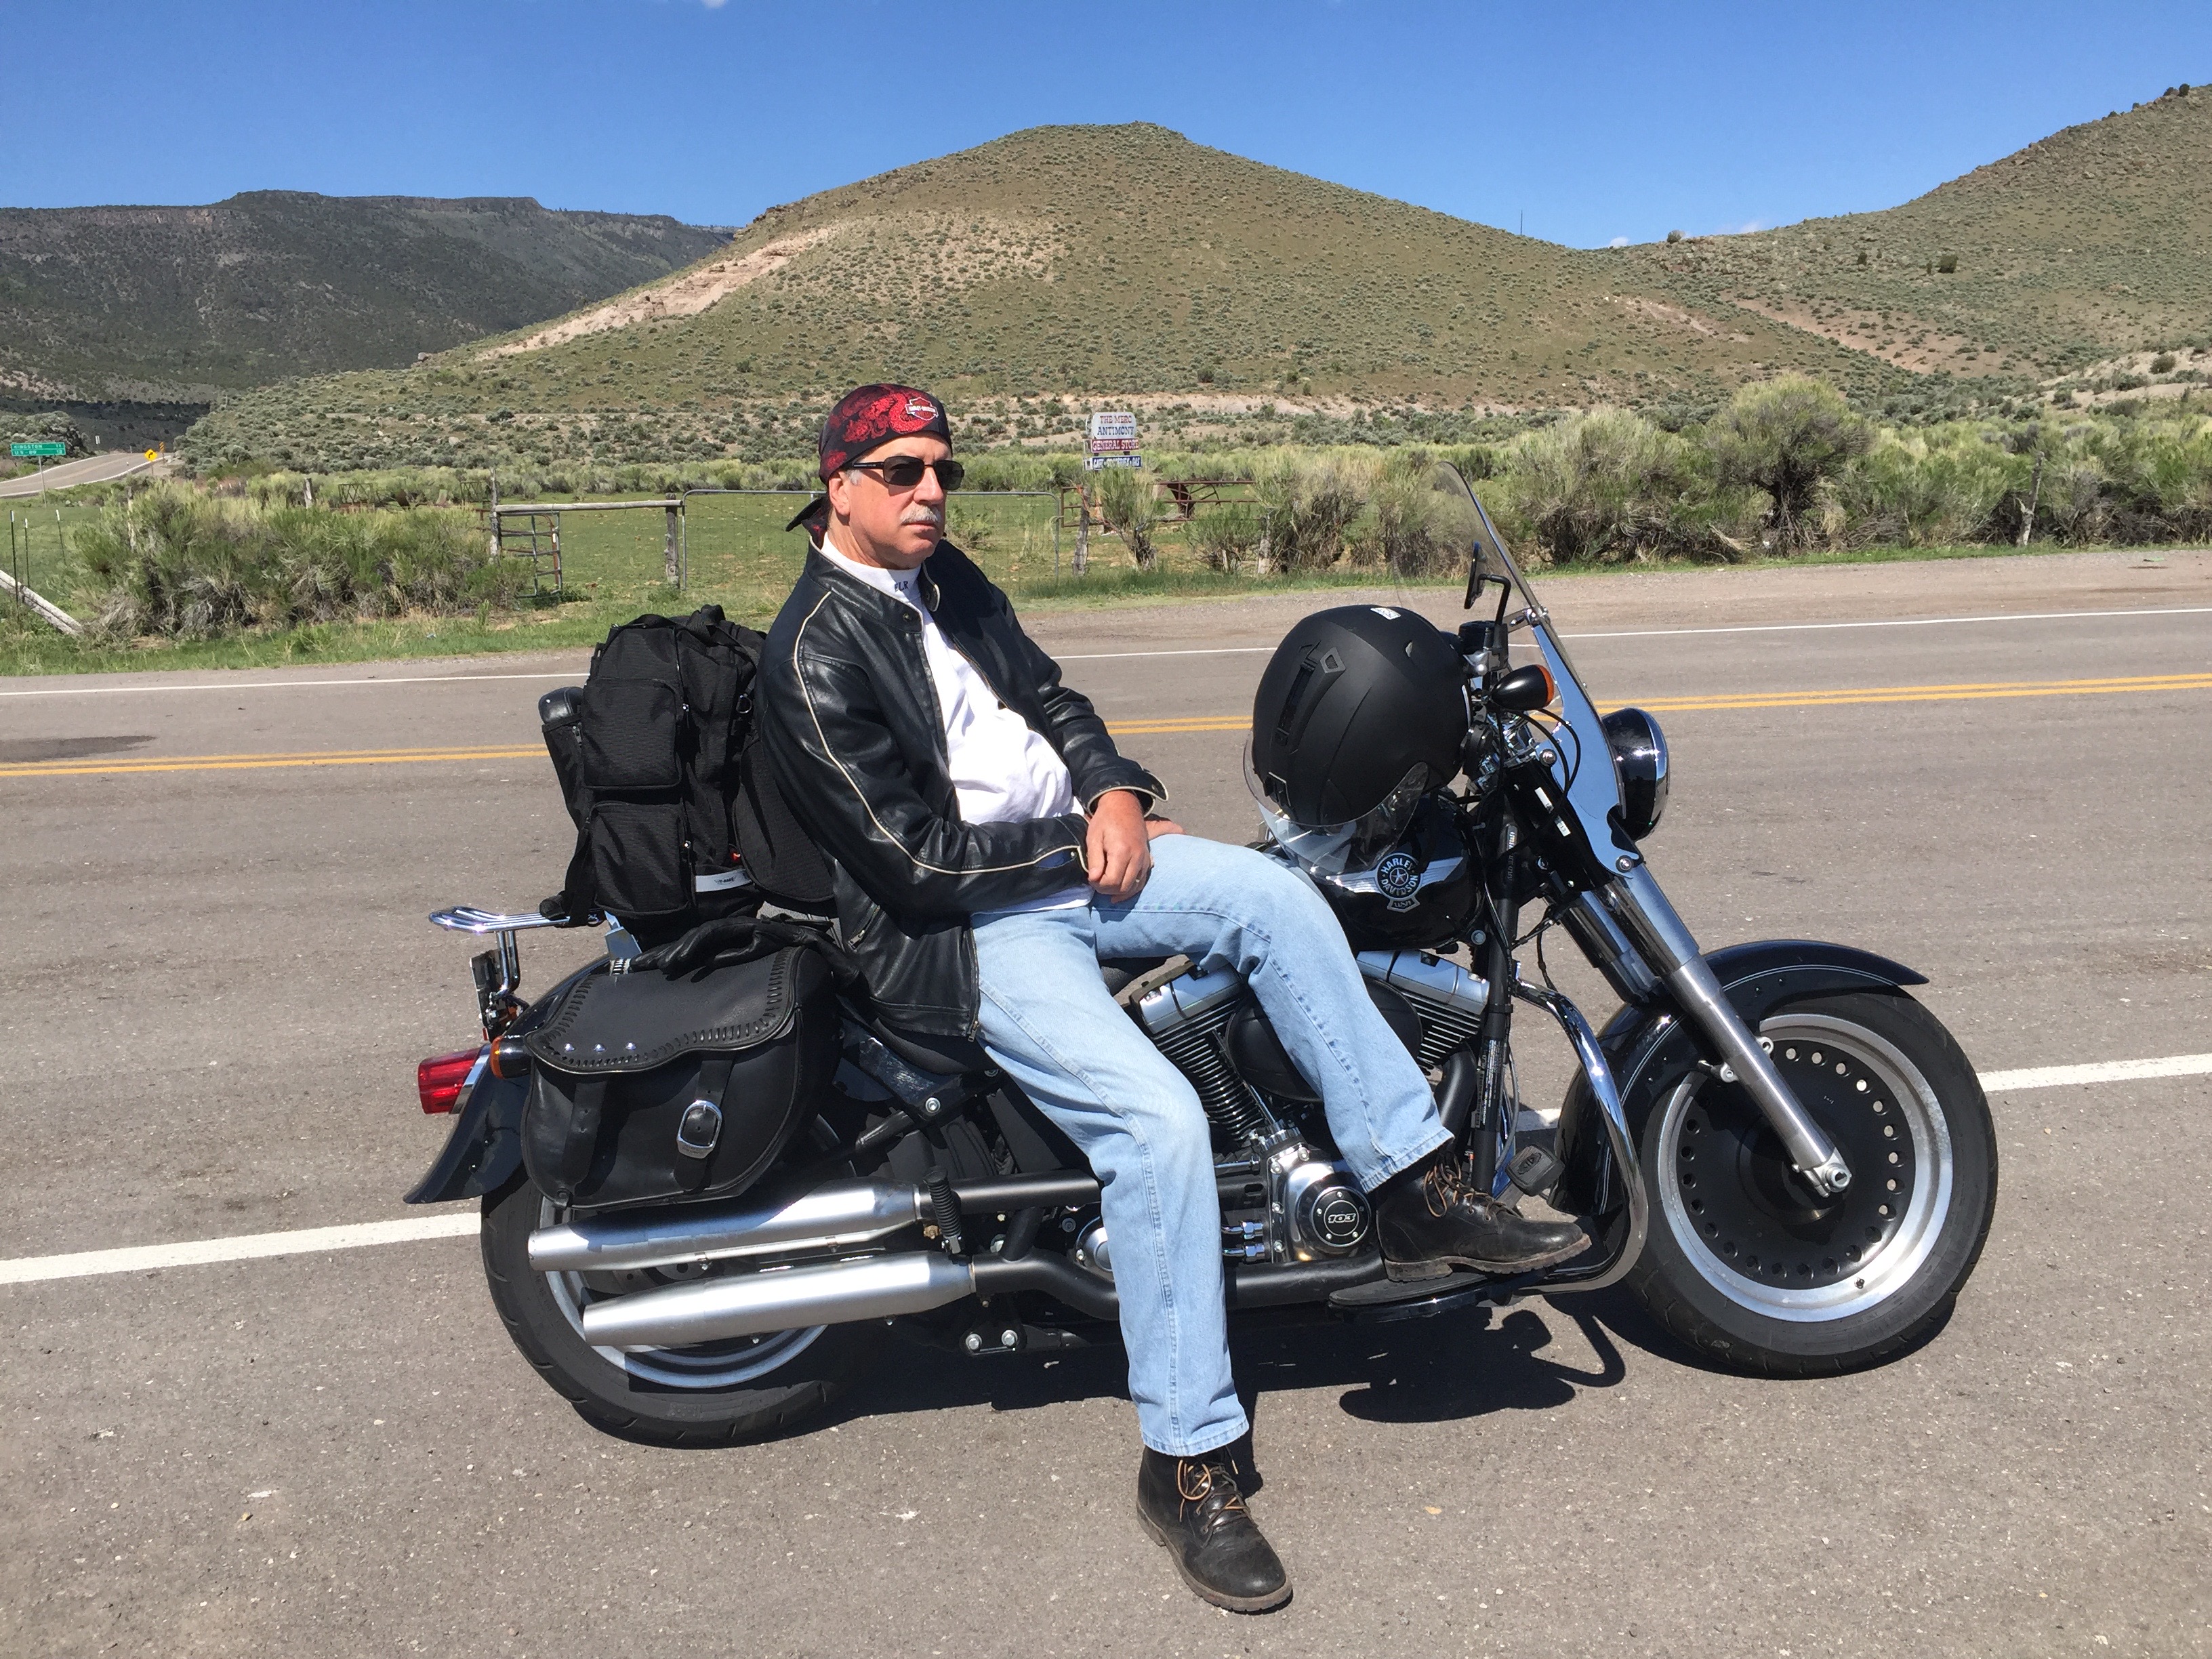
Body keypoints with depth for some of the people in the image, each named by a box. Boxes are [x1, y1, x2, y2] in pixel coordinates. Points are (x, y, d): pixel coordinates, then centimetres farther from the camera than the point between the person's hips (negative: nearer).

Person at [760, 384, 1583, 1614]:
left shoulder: (946, 576, 12)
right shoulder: (813, 659, -14)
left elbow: (1047, 692, 17)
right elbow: (911, 855, -18)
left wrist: (1112, 792, -4)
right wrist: (1079, 848, -12)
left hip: (1075, 849, 8)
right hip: (965, 926, -8)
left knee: (1275, 895, -12)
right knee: (1160, 1119, -24)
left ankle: (1423, 1191, -5)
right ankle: (1189, 1464, -9)